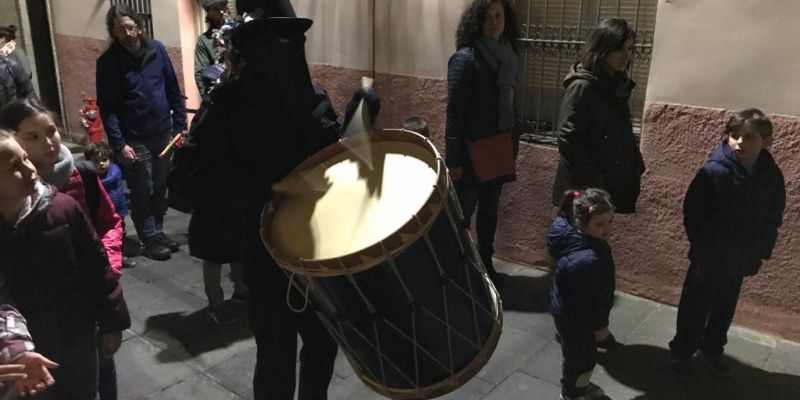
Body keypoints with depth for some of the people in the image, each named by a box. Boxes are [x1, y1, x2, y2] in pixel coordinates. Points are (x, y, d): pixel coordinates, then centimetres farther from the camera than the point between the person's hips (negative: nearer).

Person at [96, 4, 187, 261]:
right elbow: (107, 107, -9)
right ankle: (150, 239, 16)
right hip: (135, 139, -3)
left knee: (161, 188, 13)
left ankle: (158, 232, 28)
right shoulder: (107, 62, -8)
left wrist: (180, 124, 4)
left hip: (164, 133, 4)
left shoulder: (156, 49, 2)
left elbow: (173, 89, 7)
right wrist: (119, 144, -16)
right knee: (142, 192, 4)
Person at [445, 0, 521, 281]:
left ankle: (485, 264, 31)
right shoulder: (466, 58, -14)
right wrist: (453, 158, -17)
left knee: (489, 211, 16)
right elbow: (454, 111, -16)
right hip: (470, 152, -7)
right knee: (462, 214, 3)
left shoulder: (506, 56, 7)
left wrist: (511, 146, 13)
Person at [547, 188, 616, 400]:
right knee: (580, 357, 18)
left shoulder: (574, 234, -12)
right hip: (575, 319, -9)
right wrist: (599, 325, -11)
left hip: (569, 310, 9)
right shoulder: (586, 260, -42)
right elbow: (589, 301, -28)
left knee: (585, 355, 30)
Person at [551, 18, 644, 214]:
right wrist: (592, 183, -18)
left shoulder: (618, 85, 11)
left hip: (615, 186, 8)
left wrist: (636, 167, 9)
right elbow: (568, 141, -18)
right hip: (585, 190, -7)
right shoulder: (581, 87, -14)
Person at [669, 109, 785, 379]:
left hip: (741, 259, 4)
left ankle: (712, 349, 40)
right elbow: (693, 213, -18)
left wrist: (761, 251, 0)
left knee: (725, 308, 20)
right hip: (708, 257, -4)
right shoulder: (713, 171, -19)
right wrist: (704, 247, -19)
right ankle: (681, 352, 26)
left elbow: (773, 219, 6)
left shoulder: (772, 177, -5)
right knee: (695, 307, 9)